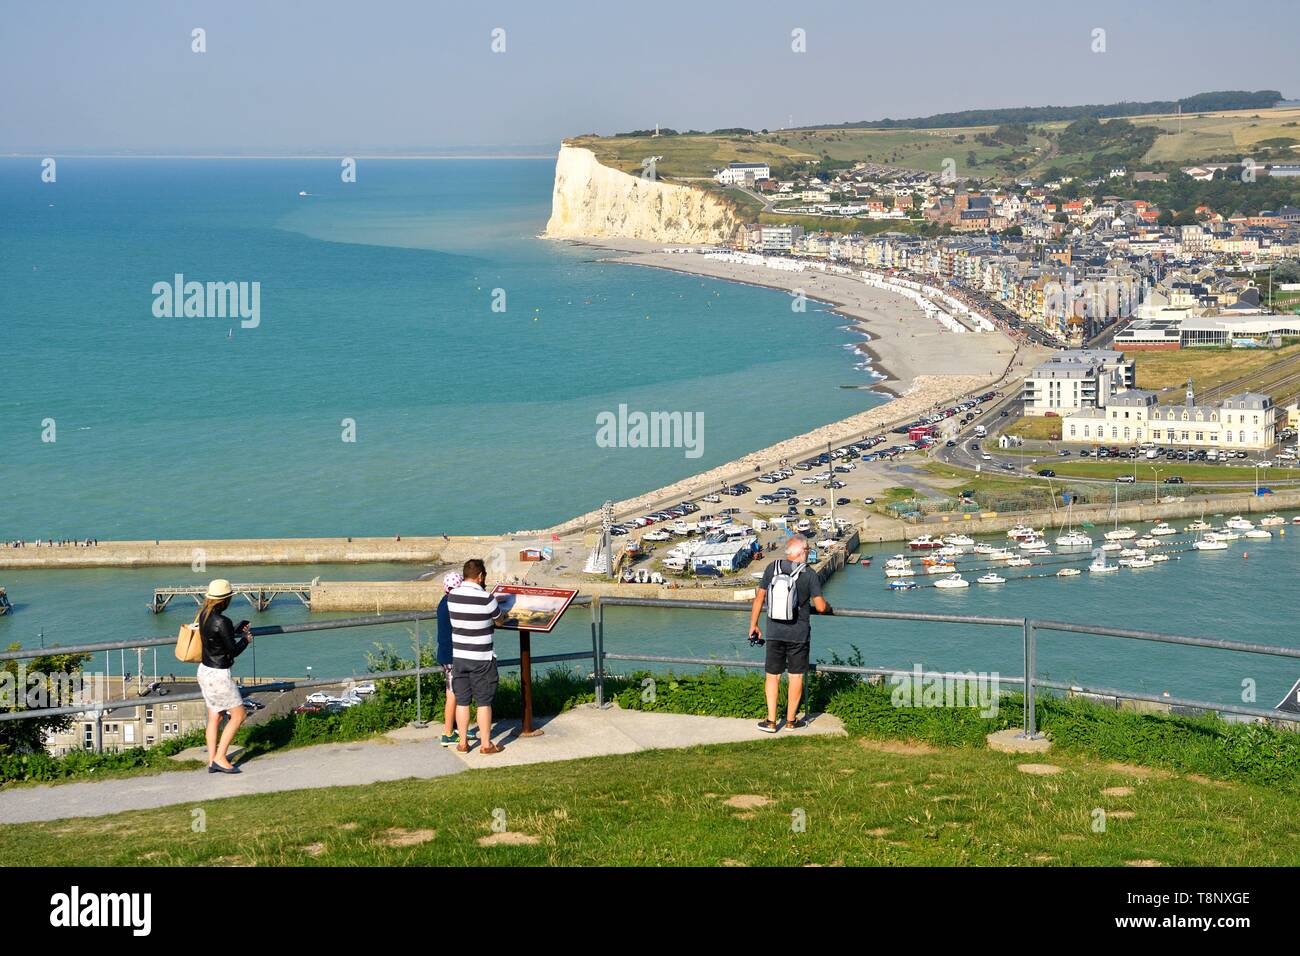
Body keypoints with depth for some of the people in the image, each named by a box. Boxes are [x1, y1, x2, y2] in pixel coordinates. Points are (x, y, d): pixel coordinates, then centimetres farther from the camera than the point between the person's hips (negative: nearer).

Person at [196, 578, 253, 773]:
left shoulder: (204, 615, 1)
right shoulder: (222, 622, -24)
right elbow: (233, 651, -16)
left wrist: (236, 630, 27)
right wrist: (246, 640, 3)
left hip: (205, 670, 9)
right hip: (218, 675, -9)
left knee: (214, 717, 14)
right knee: (238, 714, 3)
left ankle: (212, 761, 15)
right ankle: (220, 758, 2)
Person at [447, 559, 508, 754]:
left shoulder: (452, 596, -3)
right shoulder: (486, 599, -18)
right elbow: (500, 621, -1)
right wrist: (501, 615, 23)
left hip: (458, 656, 4)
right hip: (482, 658, -4)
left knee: (462, 701, 12)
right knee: (484, 702, 6)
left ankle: (463, 743, 19)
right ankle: (486, 744, 12)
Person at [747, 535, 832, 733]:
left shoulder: (772, 568, -2)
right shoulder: (809, 574, -9)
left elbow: (759, 599, 2)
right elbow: (820, 606, -10)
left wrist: (753, 625, 11)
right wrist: (828, 608, 13)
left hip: (775, 632, 2)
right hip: (799, 634, -2)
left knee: (772, 675, 10)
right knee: (796, 676, 10)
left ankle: (771, 721, 8)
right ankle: (791, 720, 15)